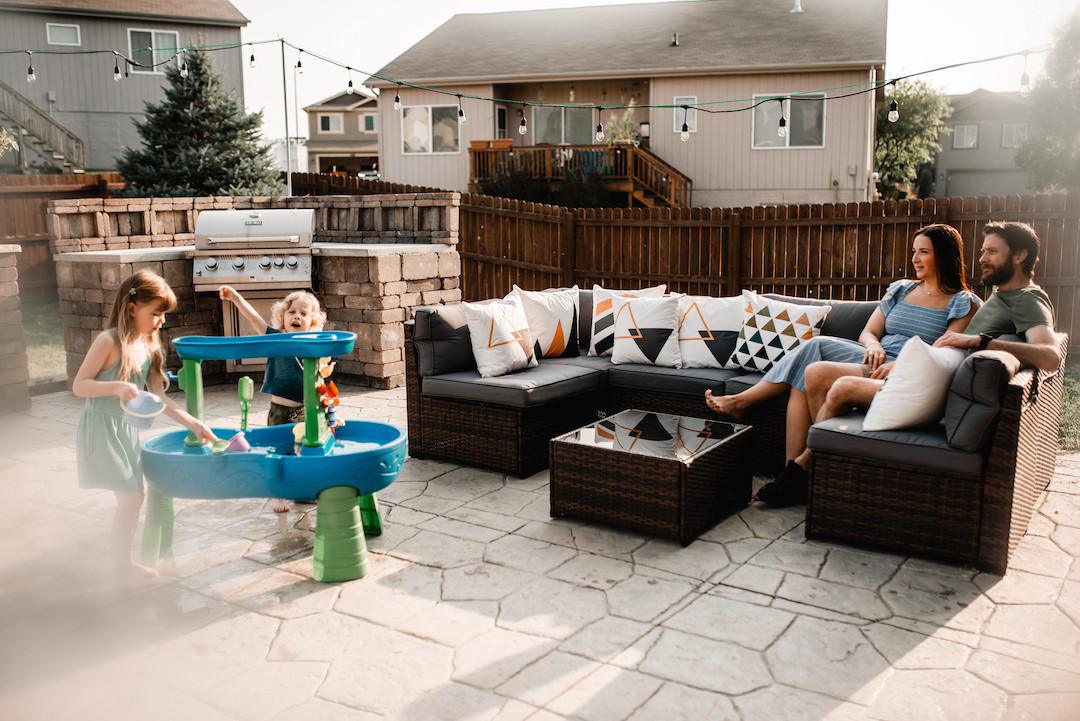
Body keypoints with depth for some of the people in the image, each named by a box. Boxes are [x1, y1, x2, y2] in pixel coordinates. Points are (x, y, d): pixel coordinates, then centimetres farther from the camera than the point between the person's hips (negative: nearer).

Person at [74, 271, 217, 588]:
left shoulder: (149, 347, 6)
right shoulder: (109, 341, -15)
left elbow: (158, 398, 8)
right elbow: (78, 385, -15)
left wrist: (193, 423, 2)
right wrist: (116, 387, -31)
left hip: (127, 429, 8)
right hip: (102, 427, -8)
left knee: (134, 497, 13)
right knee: (130, 497, -10)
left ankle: (125, 562, 26)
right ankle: (122, 568, 5)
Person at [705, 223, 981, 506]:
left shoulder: (964, 303, 5)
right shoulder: (900, 290, 23)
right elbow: (867, 333, 16)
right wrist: (874, 346, -9)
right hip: (875, 360, 7)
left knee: (817, 373, -27)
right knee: (808, 362, -21)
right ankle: (794, 469, -23)